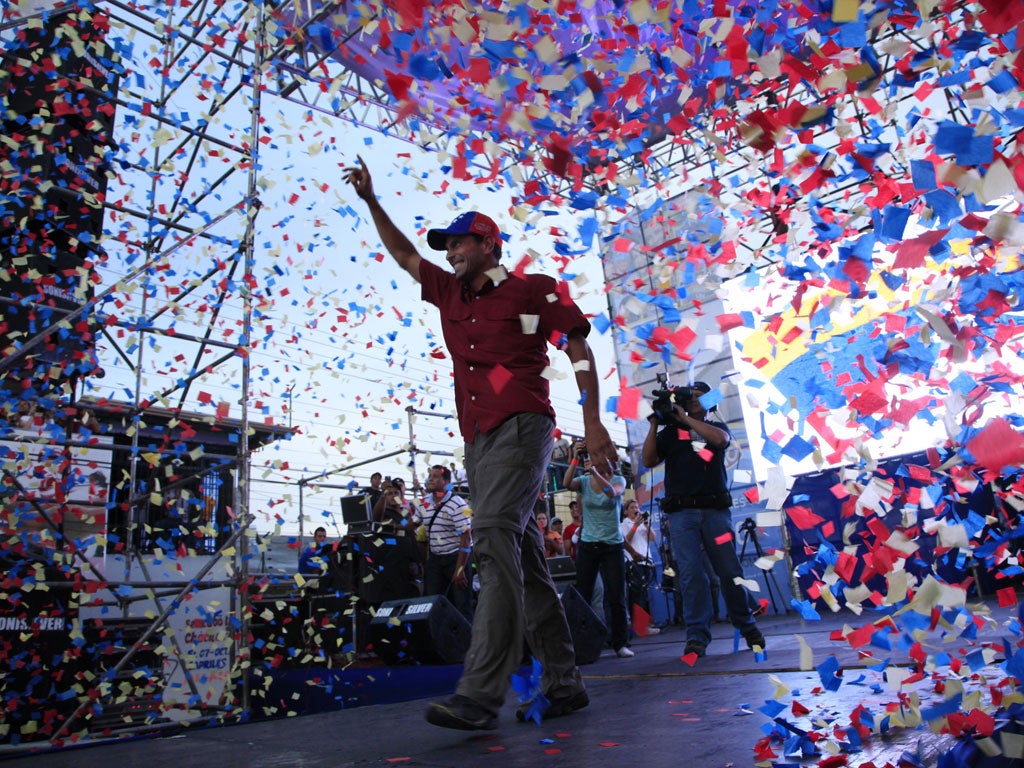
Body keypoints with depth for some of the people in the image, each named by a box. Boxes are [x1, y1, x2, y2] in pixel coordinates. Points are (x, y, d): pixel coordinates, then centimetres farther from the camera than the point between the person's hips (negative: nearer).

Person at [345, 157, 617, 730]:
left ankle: (481, 694, -22)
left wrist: (593, 421, -5)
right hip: (478, 441, 7)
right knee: (525, 561, 5)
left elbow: (580, 350, 3)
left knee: (495, 538, -21)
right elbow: (404, 255, 33)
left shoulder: (532, 289, 6)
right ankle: (564, 684, 11)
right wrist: (371, 200, 28)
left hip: (521, 428, -7)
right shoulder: (450, 294, 23)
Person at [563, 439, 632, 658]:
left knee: (616, 597, -2)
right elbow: (567, 484, -19)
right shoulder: (583, 481, 3)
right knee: (582, 595, 1)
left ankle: (621, 643, 7)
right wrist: (575, 459, -31)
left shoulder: (618, 480, -1)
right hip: (587, 545, 2)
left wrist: (594, 471, -38)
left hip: (612, 546, -2)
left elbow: (611, 492, -25)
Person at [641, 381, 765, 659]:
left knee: (730, 571, 0)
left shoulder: (717, 427, 18)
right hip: (682, 513, 0)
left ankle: (747, 627, 17)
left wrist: (685, 418, -6)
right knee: (691, 574, -7)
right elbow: (649, 461, 5)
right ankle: (697, 636, -4)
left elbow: (720, 439, -8)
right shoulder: (670, 432, 17)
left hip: (715, 509, 0)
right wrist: (654, 424, 0)